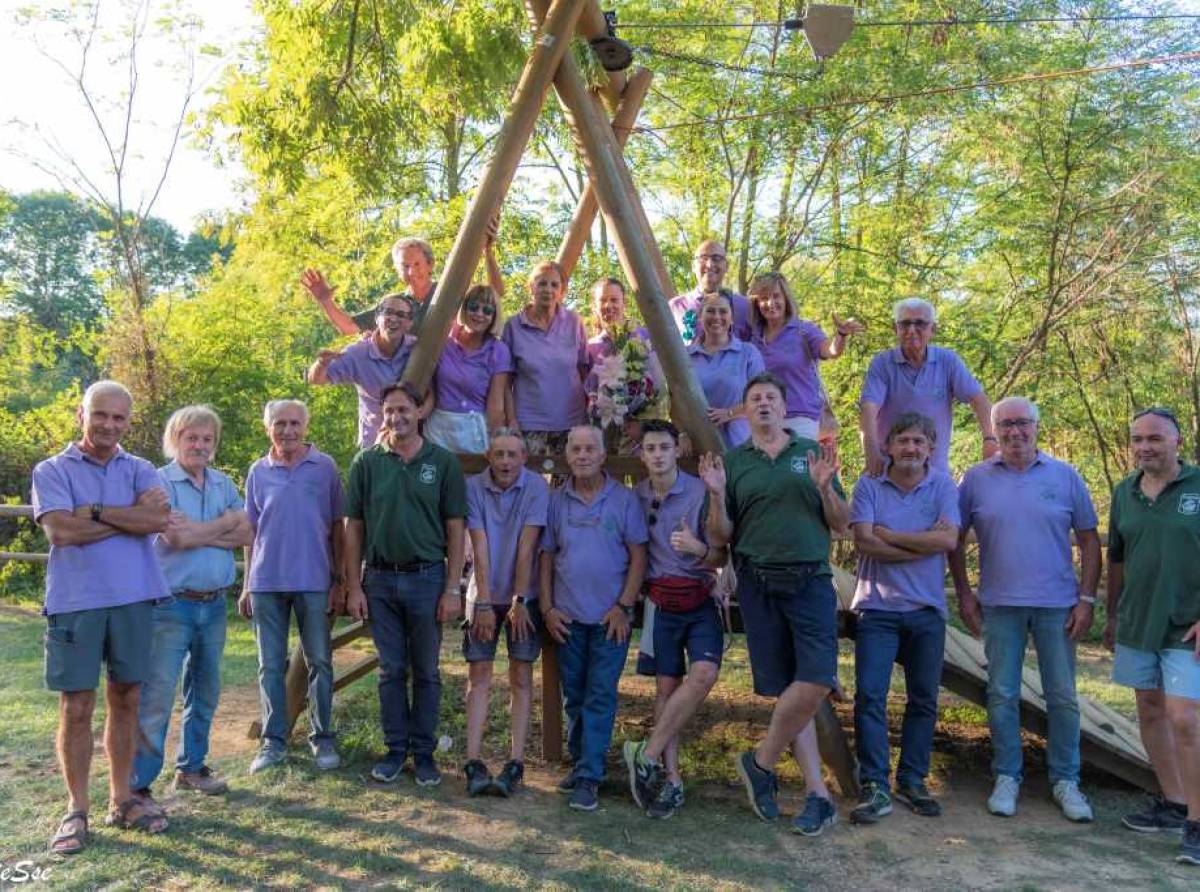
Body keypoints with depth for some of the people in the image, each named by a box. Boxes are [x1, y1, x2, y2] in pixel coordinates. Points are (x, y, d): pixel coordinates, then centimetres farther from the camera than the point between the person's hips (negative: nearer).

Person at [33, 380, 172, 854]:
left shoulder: (140, 470, 9)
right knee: (76, 707, 3)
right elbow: (61, 531, -14)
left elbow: (159, 520, -10)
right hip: (76, 602, -2)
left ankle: (122, 798, 22)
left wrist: (95, 511, -11)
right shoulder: (52, 471, 3)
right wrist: (133, 515, -9)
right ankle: (77, 809, 15)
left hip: (134, 599, 2)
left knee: (125, 699, 10)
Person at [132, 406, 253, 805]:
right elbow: (178, 538, -19)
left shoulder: (224, 484, 9)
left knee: (205, 691, 15)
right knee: (157, 695, -5)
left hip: (214, 604, 6)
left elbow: (246, 535, -1)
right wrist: (226, 522, -6)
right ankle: (137, 783, 5)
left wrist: (199, 533, -13)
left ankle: (191, 767, 29)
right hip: (172, 604, -6)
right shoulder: (160, 481, -7)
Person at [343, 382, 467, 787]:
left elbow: (455, 528, -1)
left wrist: (453, 589, -6)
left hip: (427, 578, -1)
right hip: (380, 579, 1)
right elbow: (353, 527, 4)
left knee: (426, 672, 8)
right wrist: (354, 586, 0)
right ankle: (395, 749, 23)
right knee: (391, 670, 11)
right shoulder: (366, 462, 1)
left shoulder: (443, 462, -2)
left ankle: (424, 752, 20)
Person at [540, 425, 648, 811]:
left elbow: (638, 556, -3)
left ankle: (589, 777, 4)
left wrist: (623, 606, -10)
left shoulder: (624, 499, -2)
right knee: (574, 696, 13)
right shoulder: (556, 501, 4)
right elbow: (546, 557, 7)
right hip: (567, 617, 3)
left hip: (610, 616, -3)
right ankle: (578, 763, 27)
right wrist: (547, 608, 1)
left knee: (600, 697, -2)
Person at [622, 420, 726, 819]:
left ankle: (647, 754, -11)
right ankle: (671, 777, 9)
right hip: (660, 603, 2)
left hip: (701, 602, -2)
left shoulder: (701, 493, -6)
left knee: (703, 674, -21)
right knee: (667, 686, 2)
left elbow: (721, 558, -4)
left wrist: (699, 549, -25)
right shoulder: (635, 497, 4)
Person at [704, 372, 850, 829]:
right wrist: (717, 495, -9)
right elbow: (719, 539, 8)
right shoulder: (731, 462, 9)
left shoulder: (812, 452, 10)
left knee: (816, 680, -13)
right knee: (784, 690, 2)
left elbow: (841, 525, 9)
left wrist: (824, 487, -8)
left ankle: (760, 763, 8)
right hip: (758, 584, 0)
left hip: (811, 580, 0)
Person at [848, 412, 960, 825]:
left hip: (927, 609, 2)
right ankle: (874, 787, 3)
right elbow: (864, 542, -13)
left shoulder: (943, 486, 2)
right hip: (877, 607, -2)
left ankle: (912, 781, 24)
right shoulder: (869, 485, -1)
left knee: (923, 699, 10)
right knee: (869, 695, -6)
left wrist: (890, 535, -12)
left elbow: (948, 540, -13)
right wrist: (925, 542, -11)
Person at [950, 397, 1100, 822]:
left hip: (1057, 605, 0)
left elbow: (1089, 540, 5)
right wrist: (964, 594, 2)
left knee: (1063, 697, 8)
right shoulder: (976, 479, 2)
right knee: (1002, 695, 7)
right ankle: (1007, 778, 20)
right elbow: (956, 539, 7)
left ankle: (1065, 780, 23)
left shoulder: (1065, 476, 2)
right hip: (999, 606, 0)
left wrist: (1086, 598, -1)